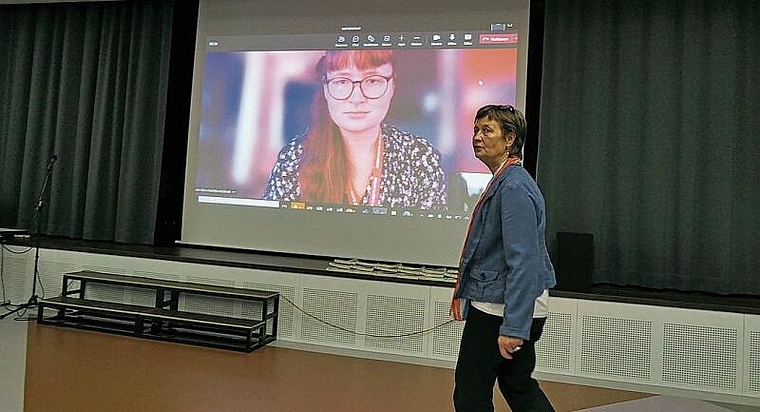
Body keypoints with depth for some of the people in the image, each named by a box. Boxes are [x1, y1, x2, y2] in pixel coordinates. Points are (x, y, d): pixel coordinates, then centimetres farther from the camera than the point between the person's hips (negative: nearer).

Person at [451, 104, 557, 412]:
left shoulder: (514, 186, -21)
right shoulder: (504, 181, 12)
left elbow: (523, 262, -27)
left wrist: (513, 328, -28)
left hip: (498, 309, -10)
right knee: (519, 386, 21)